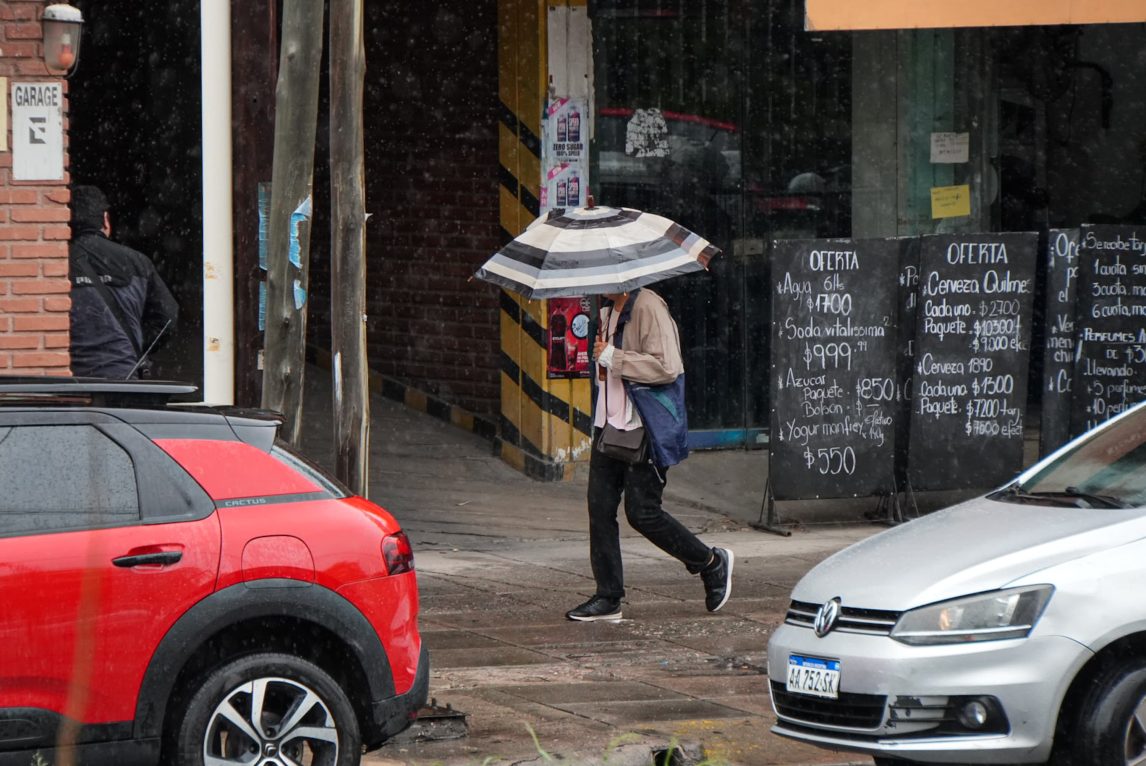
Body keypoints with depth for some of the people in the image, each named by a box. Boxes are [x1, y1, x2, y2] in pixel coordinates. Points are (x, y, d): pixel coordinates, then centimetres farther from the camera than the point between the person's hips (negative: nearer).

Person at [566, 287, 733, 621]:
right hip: (610, 424, 9)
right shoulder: (609, 312, 14)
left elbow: (666, 367, -24)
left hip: (646, 429, -9)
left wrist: (613, 358, -21)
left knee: (642, 512, -6)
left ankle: (712, 563, 15)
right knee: (600, 506, 2)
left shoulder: (648, 308, -15)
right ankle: (608, 598, 8)